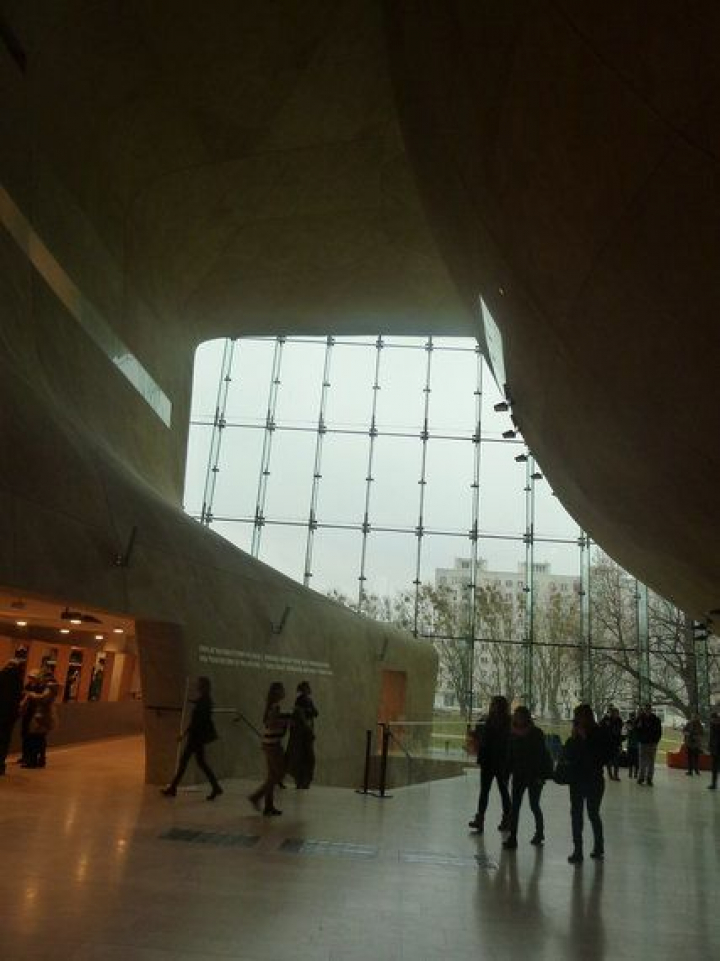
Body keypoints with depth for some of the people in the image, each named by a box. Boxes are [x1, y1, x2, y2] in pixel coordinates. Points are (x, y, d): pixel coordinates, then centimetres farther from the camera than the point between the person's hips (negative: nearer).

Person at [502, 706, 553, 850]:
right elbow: (510, 754, 7)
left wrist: (540, 776, -15)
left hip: (534, 774, -4)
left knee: (534, 805, 8)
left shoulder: (536, 734, -11)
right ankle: (512, 837, 2)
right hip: (519, 774, 4)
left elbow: (541, 755, -12)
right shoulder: (513, 733, 1)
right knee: (515, 806, -1)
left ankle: (539, 832, 32)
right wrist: (508, 770, 4)